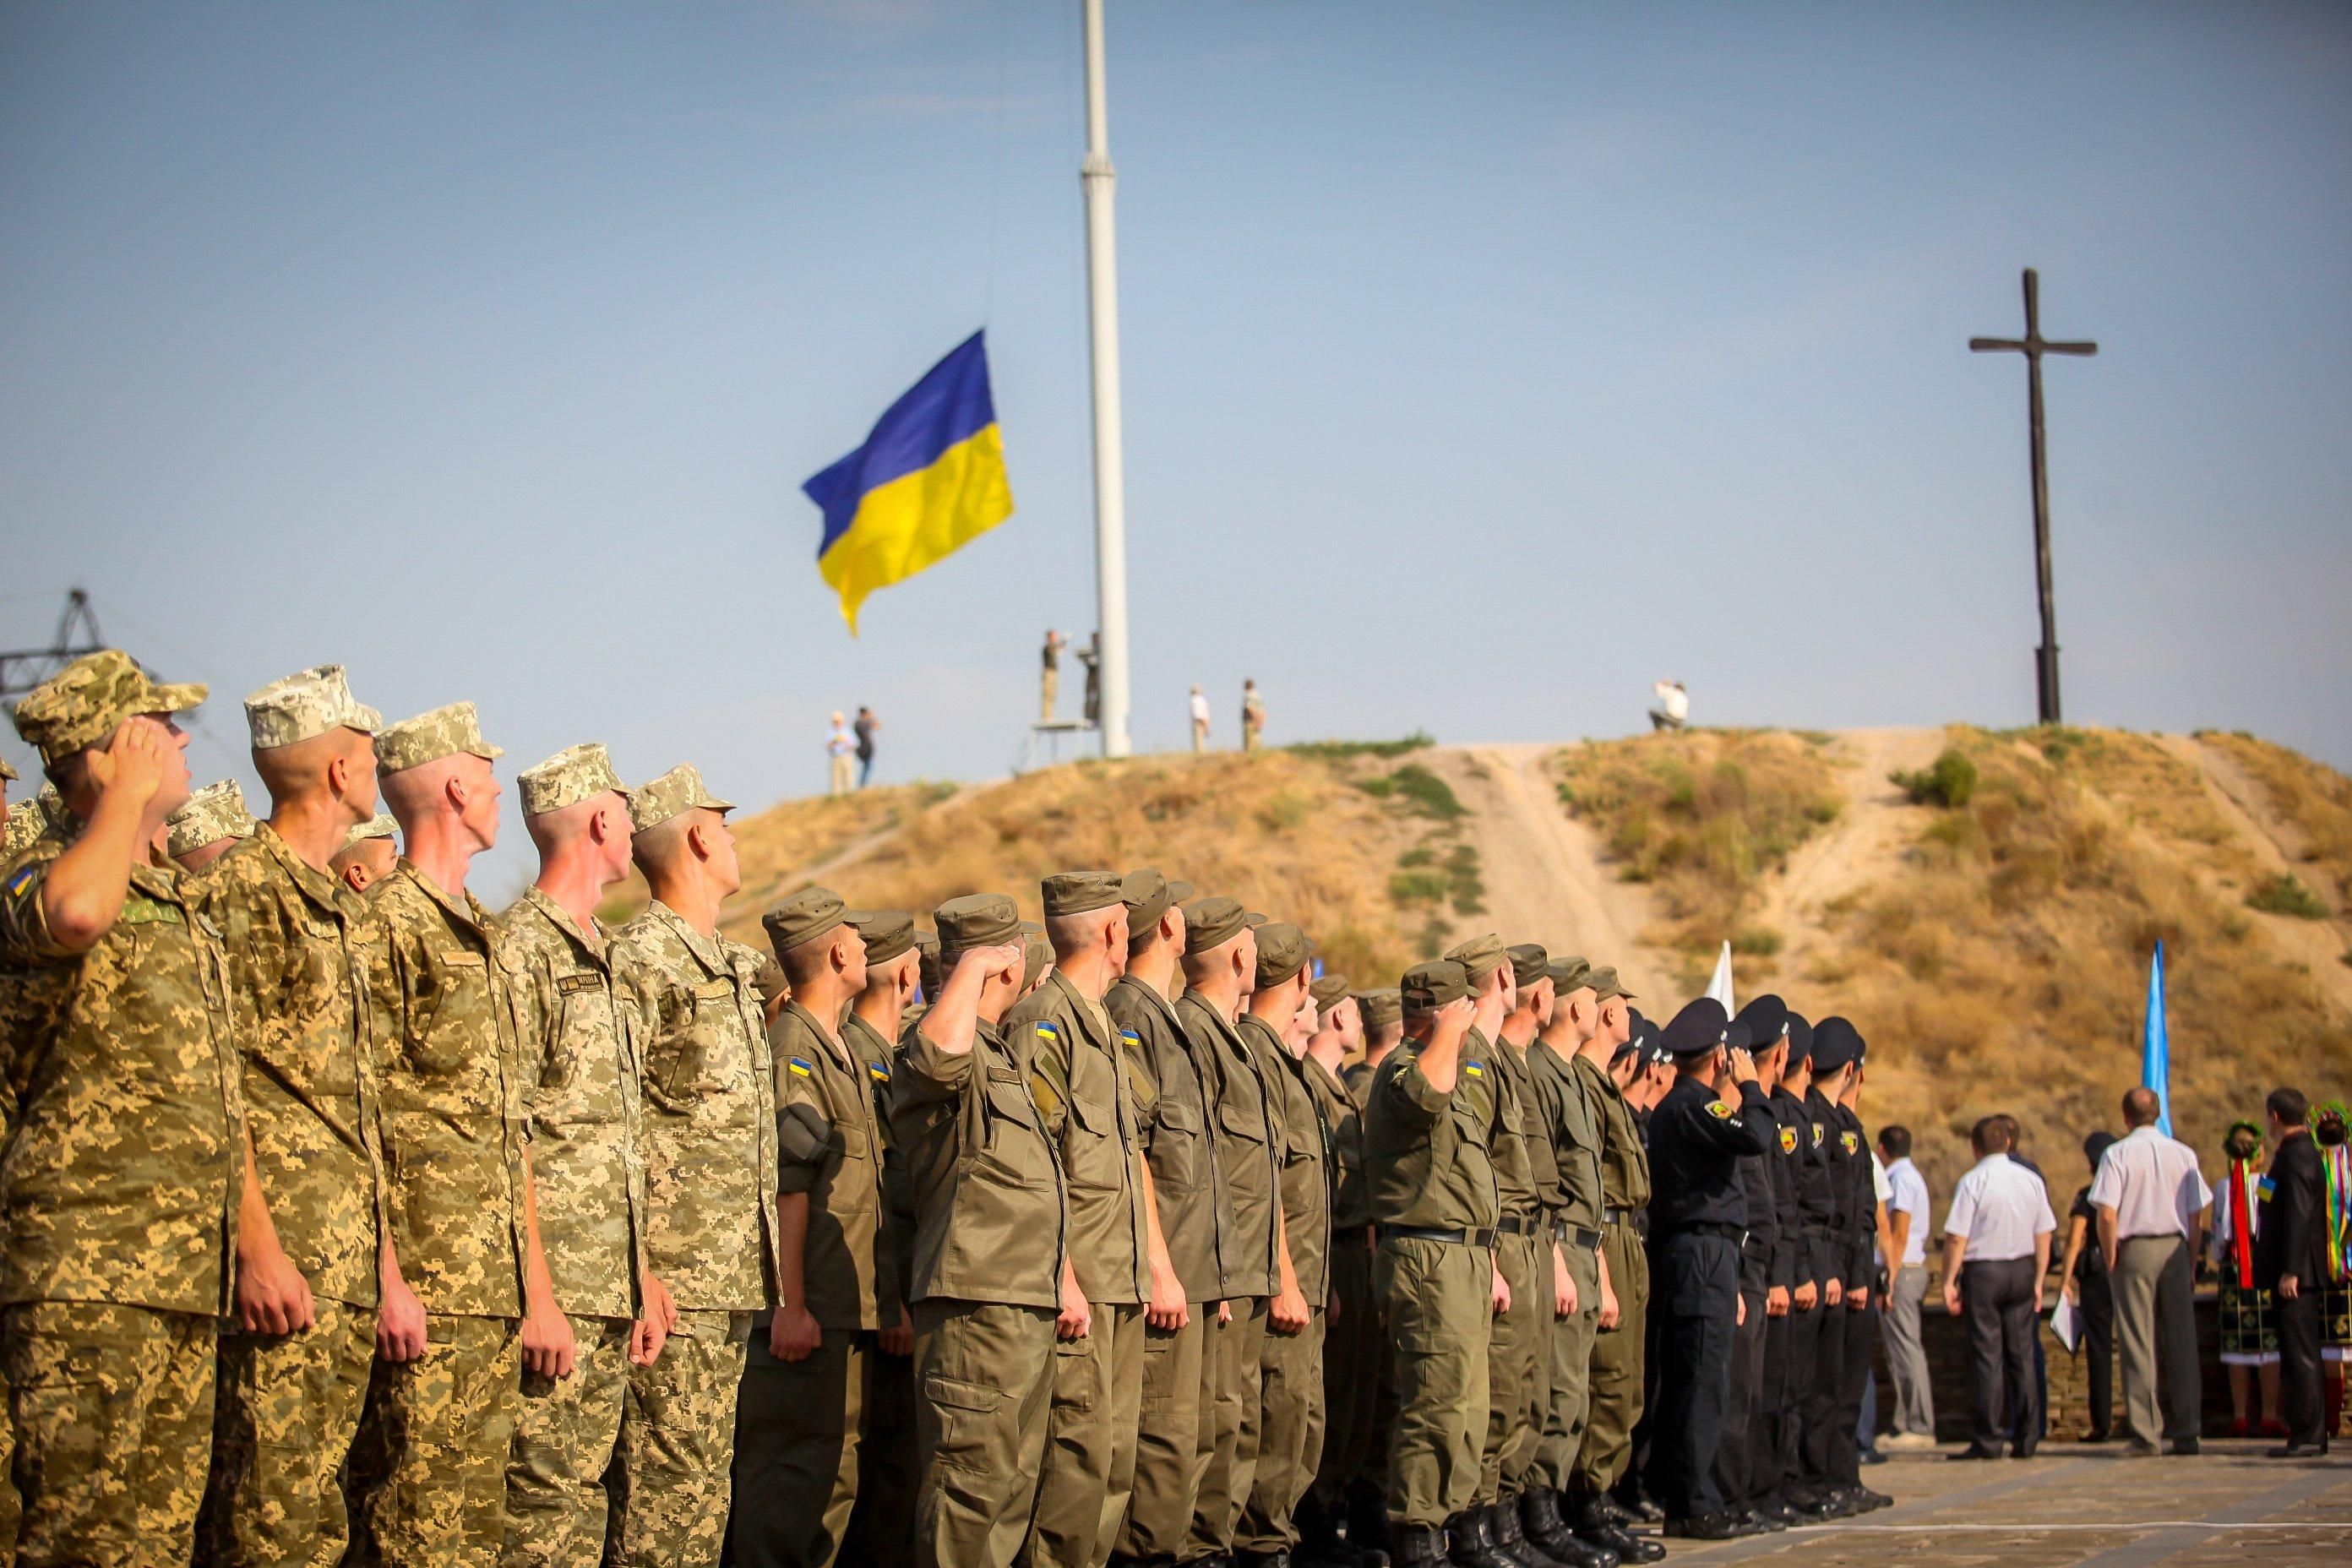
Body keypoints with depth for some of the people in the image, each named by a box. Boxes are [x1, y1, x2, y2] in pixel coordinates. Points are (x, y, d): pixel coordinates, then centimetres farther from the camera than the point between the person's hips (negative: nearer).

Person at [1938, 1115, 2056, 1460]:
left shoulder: (1972, 1182, -11)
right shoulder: (2031, 1180, 5)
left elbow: (1956, 1238, -13)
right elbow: (2043, 1235, 8)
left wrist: (1949, 1281, -6)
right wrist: (2038, 1280, 15)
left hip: (1983, 1271, -4)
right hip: (2023, 1270, 4)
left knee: (1988, 1355, -1)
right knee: (2022, 1354, 9)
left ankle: (1989, 1440, -3)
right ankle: (2026, 1440, 10)